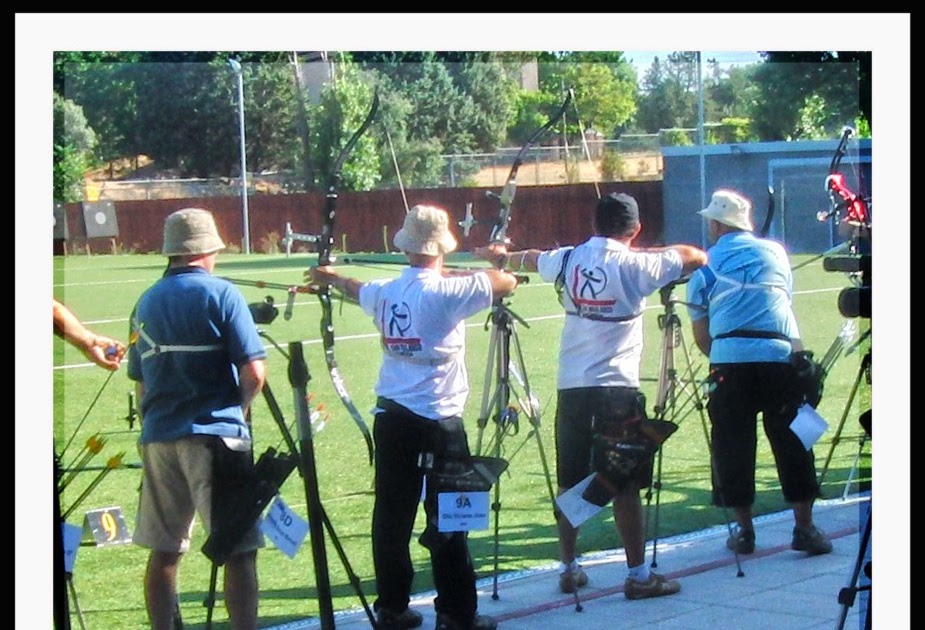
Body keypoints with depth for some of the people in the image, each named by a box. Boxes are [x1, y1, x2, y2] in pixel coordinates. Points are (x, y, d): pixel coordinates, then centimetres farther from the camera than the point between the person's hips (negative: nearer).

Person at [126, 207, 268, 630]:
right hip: (215, 434, -6)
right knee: (239, 551, -4)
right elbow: (254, 373, -11)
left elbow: (140, 381, 15)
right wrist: (237, 409, 7)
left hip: (158, 437, 6)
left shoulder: (147, 303, 11)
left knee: (163, 551, 13)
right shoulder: (220, 294, -6)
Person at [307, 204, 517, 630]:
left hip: (391, 417, 6)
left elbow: (356, 290, 29)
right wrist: (453, 274, 7)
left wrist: (330, 277, 52)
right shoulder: (446, 293, -13)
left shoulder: (384, 293, 6)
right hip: (438, 422, -6)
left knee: (392, 517, 11)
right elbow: (507, 283, -6)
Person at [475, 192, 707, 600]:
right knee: (625, 486, -1)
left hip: (571, 387, 5)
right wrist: (649, 252, 15)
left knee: (570, 483, 13)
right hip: (617, 389, -5)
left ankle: (568, 569, 21)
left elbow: (529, 260, 28)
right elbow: (697, 257, -2)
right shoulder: (634, 266, -8)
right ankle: (638, 575, 3)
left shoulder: (568, 260, 6)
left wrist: (502, 257, 50)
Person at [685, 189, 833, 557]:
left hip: (729, 360, -1)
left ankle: (744, 530, 12)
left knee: (733, 446, 9)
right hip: (781, 356, 1)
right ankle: (804, 527, 8)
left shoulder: (705, 266, 10)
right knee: (792, 442, 8)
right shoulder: (775, 252, 16)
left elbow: (701, 336, 12)